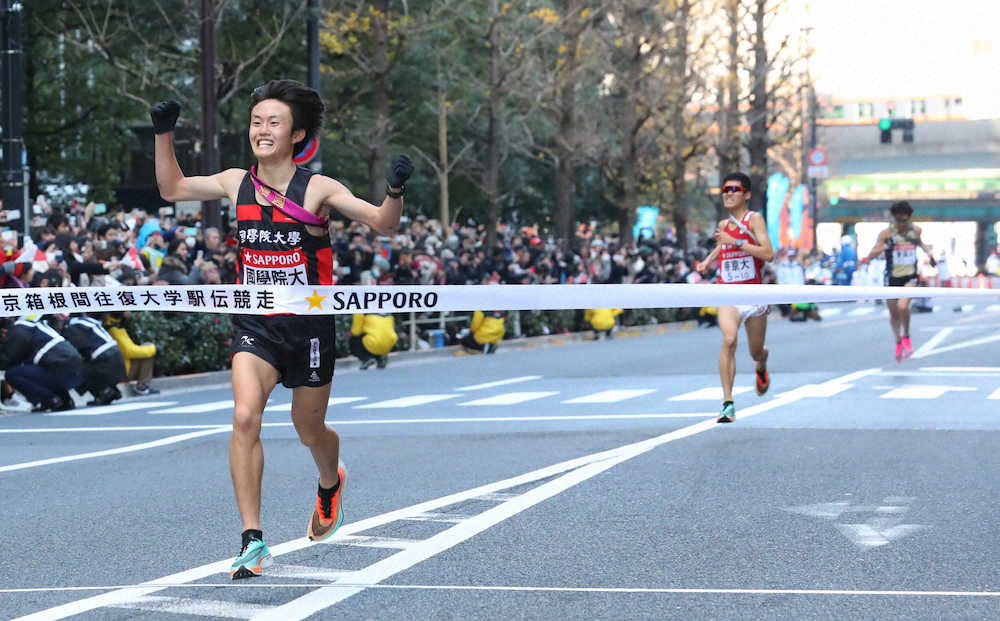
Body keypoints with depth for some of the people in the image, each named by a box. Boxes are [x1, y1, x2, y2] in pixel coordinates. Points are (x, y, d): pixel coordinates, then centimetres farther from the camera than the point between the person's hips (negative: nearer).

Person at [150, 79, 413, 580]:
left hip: (309, 326, -2)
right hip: (254, 325, 2)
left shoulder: (318, 190, -10)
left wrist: (395, 192, -32)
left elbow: (384, 225, -13)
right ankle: (252, 541, -17)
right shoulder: (237, 183, 0)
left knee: (309, 431, 14)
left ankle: (331, 483, 53)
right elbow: (172, 189, 14)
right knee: (244, 416, -21)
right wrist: (163, 134, 3)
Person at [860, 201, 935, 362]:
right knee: (894, 314, 11)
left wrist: (929, 253, 14)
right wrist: (885, 247, -30)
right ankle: (898, 342, 37)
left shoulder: (915, 230, 1)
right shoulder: (887, 233, -8)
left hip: (910, 277, 0)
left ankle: (906, 337, -2)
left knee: (903, 306, -25)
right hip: (892, 278, 0)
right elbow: (872, 254, -13)